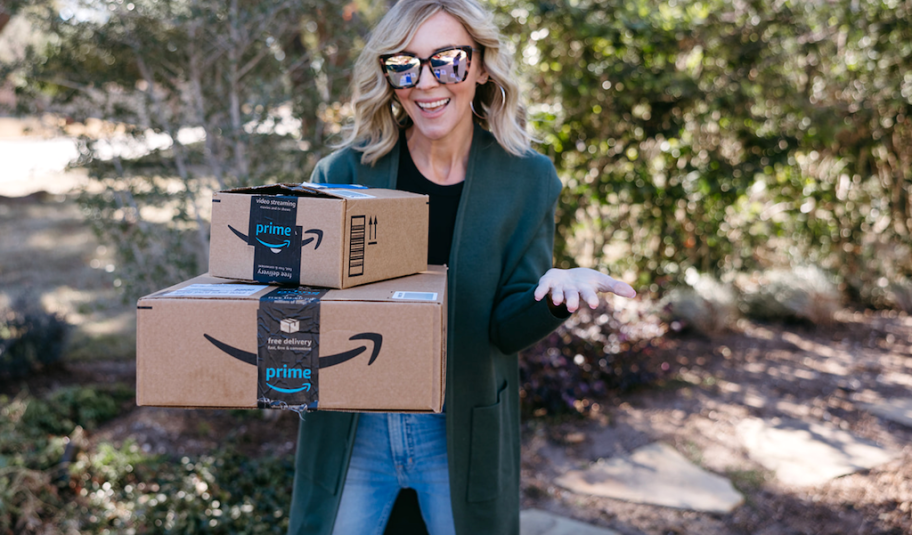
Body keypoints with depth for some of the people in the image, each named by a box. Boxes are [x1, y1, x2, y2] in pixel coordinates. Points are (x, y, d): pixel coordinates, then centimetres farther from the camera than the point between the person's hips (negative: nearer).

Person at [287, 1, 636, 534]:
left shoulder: (526, 181, -5)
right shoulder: (346, 172, -6)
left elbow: (507, 328, -9)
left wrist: (557, 293, -30)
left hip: (462, 429, 0)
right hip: (352, 425, 0)